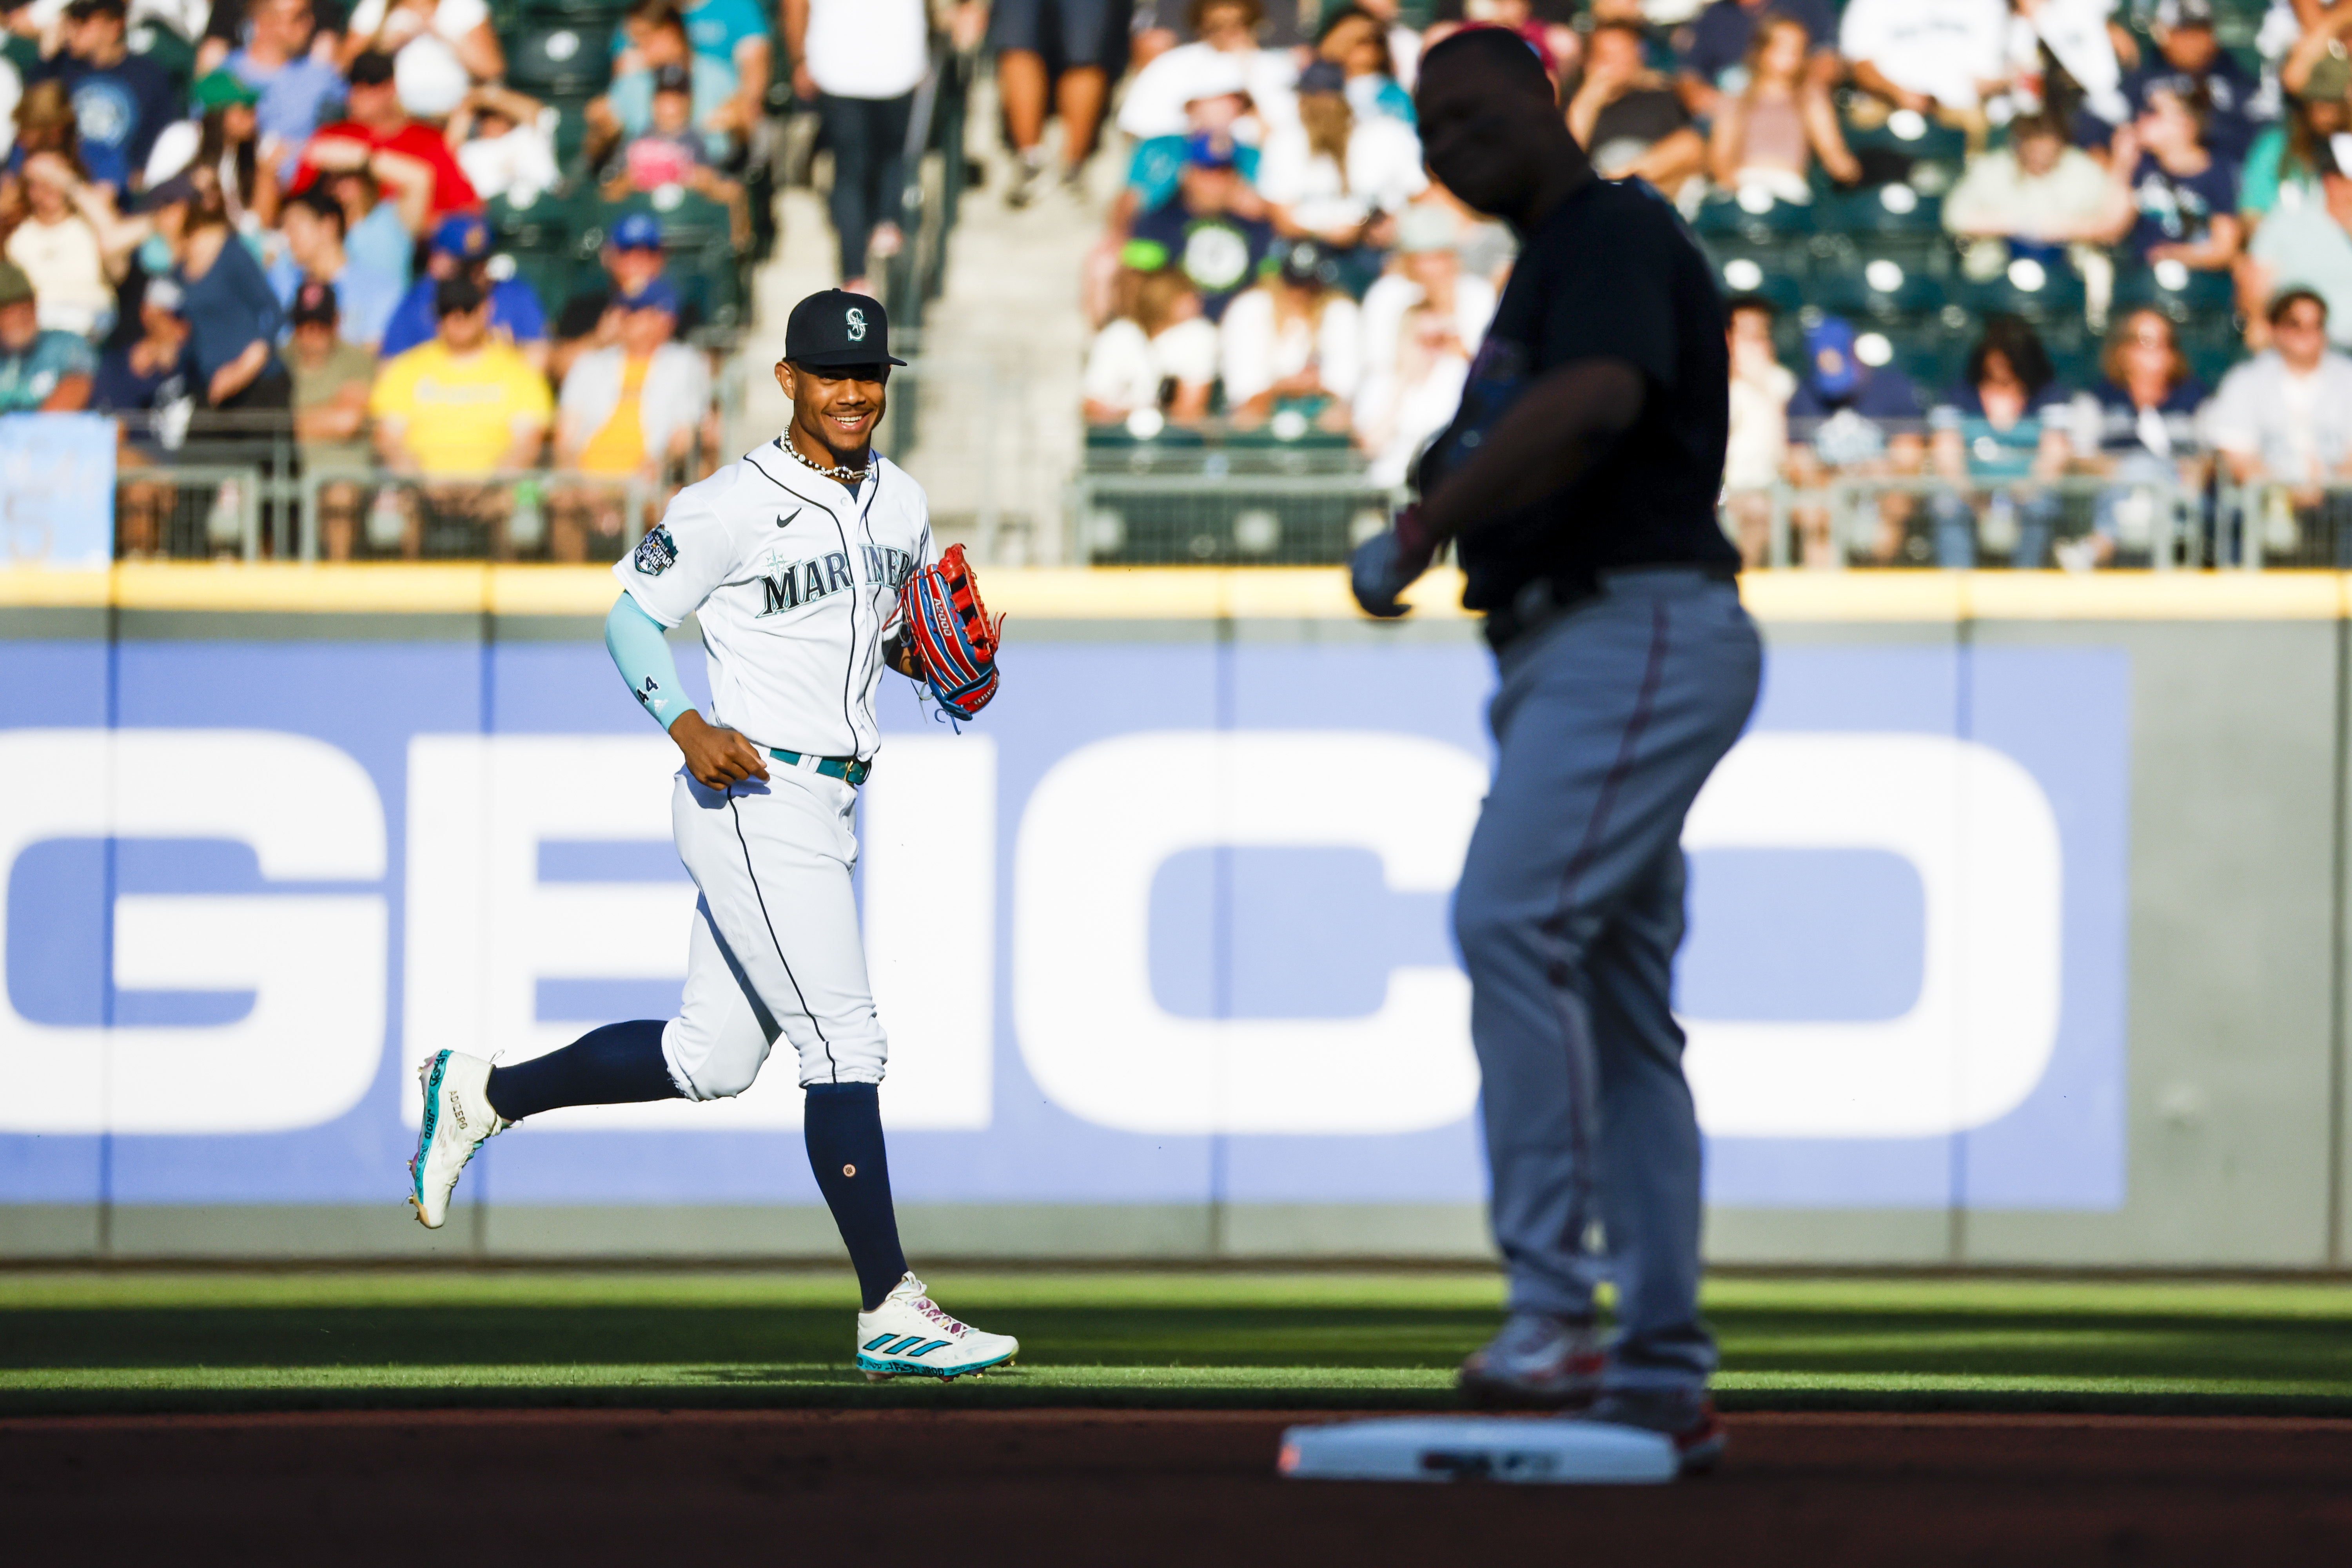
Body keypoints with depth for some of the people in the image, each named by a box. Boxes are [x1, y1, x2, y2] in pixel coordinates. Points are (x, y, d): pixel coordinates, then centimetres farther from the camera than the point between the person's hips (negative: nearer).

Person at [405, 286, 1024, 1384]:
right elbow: (631, 616, -6)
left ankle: (483, 1094, 30)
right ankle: (889, 1313, -9)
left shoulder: (900, 503, 11)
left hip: (830, 806, 8)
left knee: (711, 1060, 13)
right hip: (753, 795, -8)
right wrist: (687, 726, -21)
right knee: (845, 1047, -11)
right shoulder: (732, 509, -12)